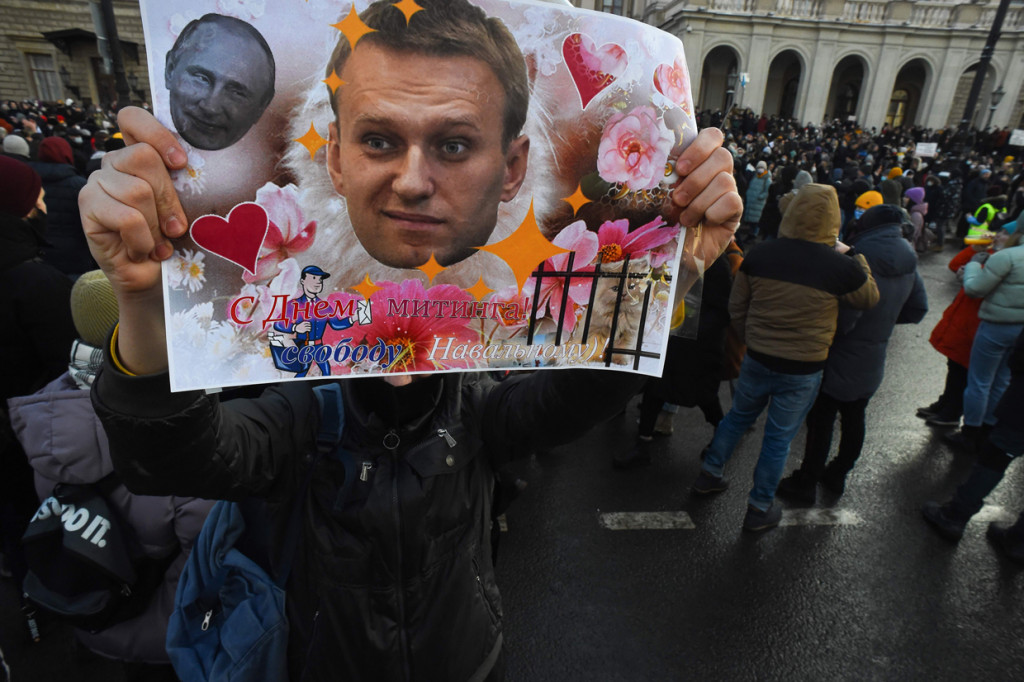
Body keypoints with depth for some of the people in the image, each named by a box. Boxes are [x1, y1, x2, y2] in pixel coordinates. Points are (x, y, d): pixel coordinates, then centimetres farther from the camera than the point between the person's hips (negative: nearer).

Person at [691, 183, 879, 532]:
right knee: (779, 438, 12)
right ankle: (759, 508, 27)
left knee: (738, 415, 24)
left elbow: (736, 308, 2)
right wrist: (851, 256, 12)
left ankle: (709, 474, 38)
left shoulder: (759, 254, -8)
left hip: (757, 359, 3)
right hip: (803, 370, -2)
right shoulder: (840, 267, -16)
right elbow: (870, 298, 4)